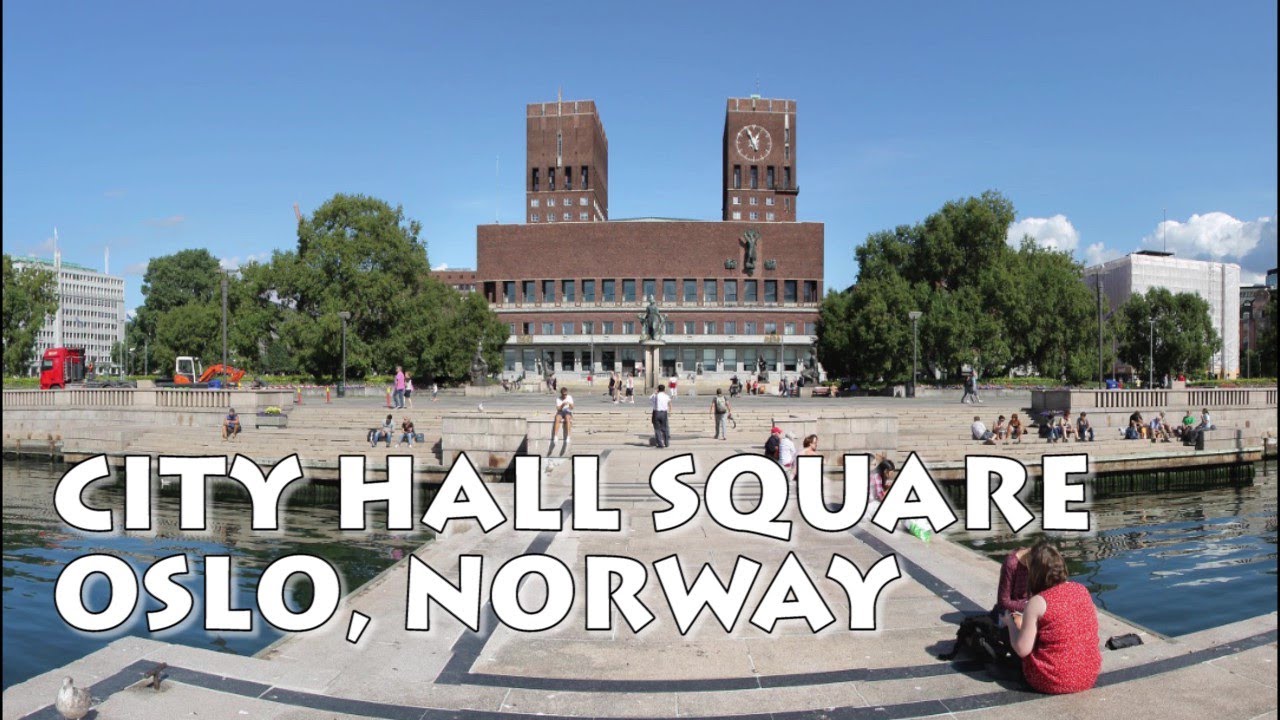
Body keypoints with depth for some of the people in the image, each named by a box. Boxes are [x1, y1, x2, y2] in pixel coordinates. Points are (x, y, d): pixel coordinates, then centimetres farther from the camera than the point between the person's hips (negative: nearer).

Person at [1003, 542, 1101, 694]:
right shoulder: (1082, 590, 0)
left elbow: (1022, 650, -15)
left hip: (1052, 682, -6)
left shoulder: (1038, 602, -18)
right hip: (1090, 676, 6)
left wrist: (1010, 623, 2)